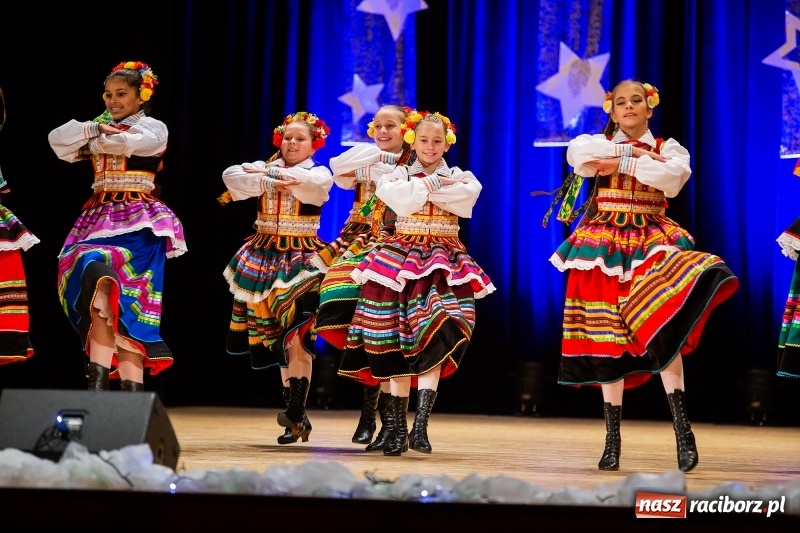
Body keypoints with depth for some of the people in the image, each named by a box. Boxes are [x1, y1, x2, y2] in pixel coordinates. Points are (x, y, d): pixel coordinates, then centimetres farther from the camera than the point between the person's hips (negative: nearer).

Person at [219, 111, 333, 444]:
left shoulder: (320, 173, 2)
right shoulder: (264, 167, 9)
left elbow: (309, 184, -23)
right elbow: (232, 176, -9)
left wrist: (267, 173, -13)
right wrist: (266, 181, -24)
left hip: (301, 259, -4)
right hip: (265, 255, 4)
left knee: (295, 335, -15)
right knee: (277, 336, 6)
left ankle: (296, 413, -14)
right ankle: (293, 414, 14)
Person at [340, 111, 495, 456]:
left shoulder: (459, 177, 12)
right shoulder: (398, 175, 10)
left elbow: (468, 195, -11)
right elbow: (397, 197, -12)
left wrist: (421, 187, -6)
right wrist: (432, 183, -6)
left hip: (443, 263, 0)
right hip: (401, 259, 1)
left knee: (434, 341, -18)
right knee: (397, 342, -3)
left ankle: (420, 426, -23)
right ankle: (397, 427, 4)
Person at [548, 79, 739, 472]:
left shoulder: (667, 148, 10)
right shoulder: (599, 144, 12)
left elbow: (673, 175, -14)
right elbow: (577, 152, -13)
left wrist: (620, 164, -12)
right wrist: (632, 150, -10)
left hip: (650, 243, -1)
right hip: (604, 247, 1)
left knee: (662, 329, -23)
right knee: (608, 337, -2)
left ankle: (682, 428, -20)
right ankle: (612, 440, 5)